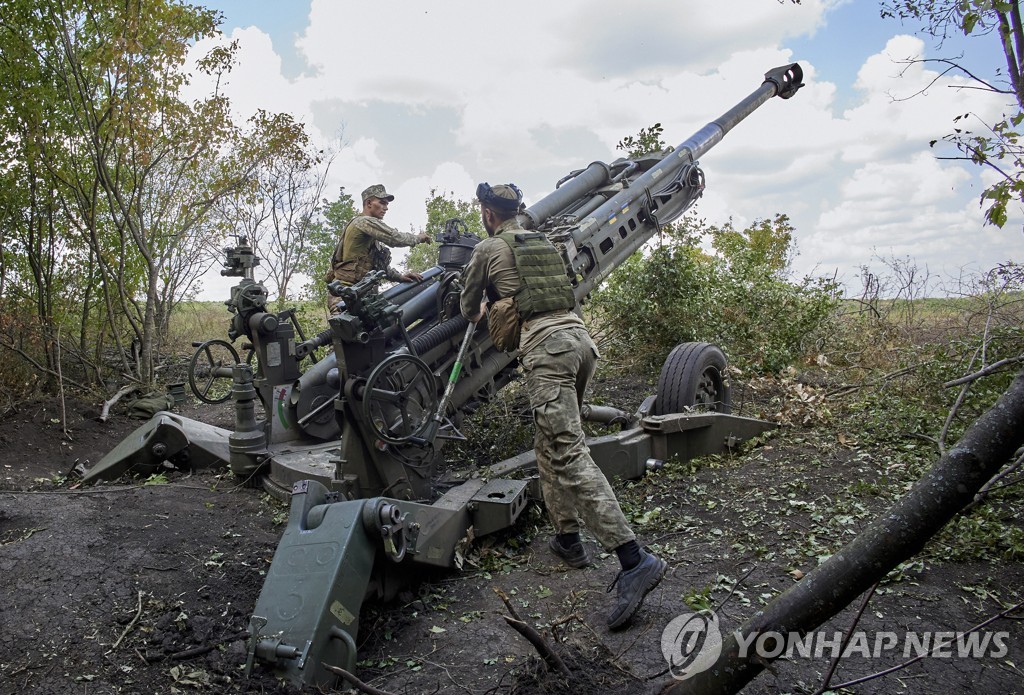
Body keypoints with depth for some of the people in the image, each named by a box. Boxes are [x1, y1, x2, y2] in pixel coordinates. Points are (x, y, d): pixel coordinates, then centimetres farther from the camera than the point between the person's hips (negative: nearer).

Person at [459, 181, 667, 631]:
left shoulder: (488, 248, 9)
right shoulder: (543, 243, 26)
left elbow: (468, 307, 22)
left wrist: (479, 313, 45)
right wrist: (498, 304, 53)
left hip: (545, 345, -8)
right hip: (579, 336, 8)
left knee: (569, 454, -14)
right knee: (550, 444, 19)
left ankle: (633, 559, -21)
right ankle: (567, 538, 24)